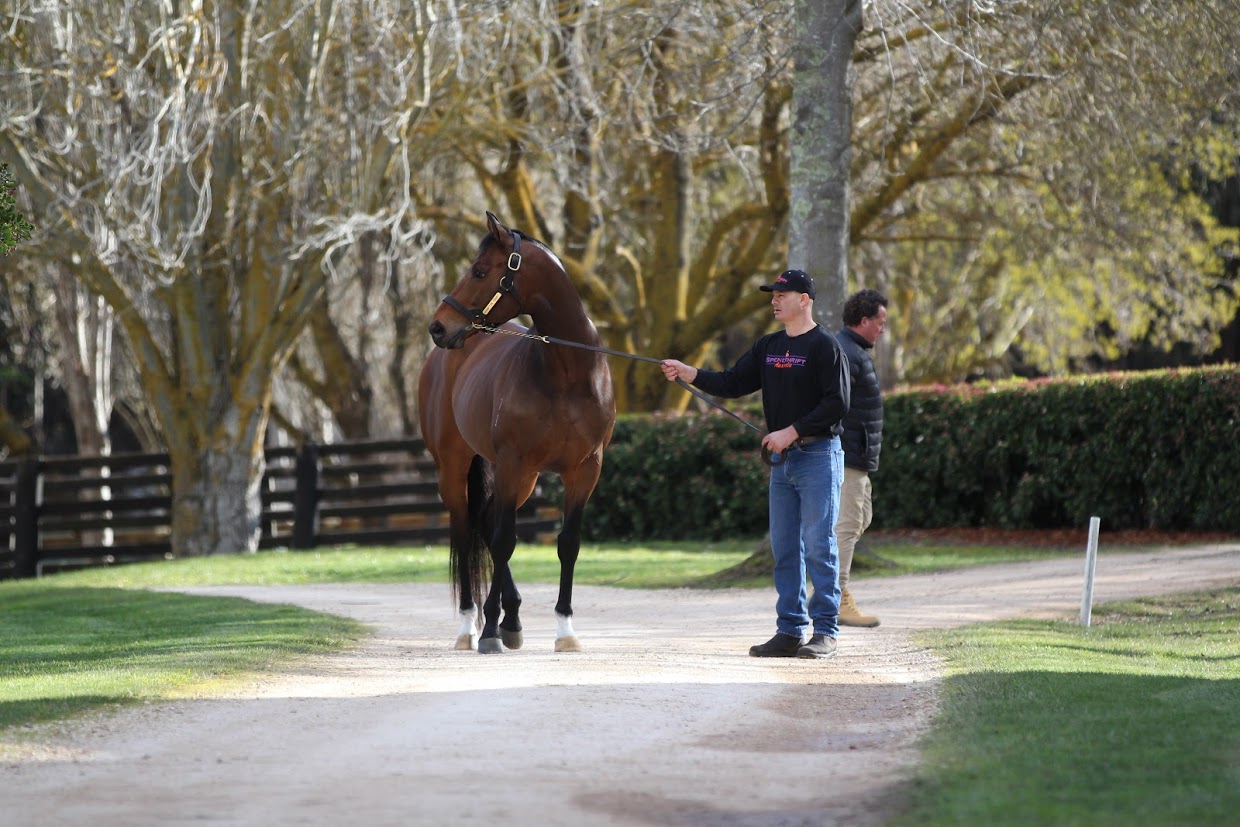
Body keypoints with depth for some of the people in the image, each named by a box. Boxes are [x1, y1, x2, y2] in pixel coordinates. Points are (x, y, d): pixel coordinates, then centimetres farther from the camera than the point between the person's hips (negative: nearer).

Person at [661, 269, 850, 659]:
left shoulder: (824, 346, -9)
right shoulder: (768, 347, 14)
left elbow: (837, 404, -15)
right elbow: (733, 384, 11)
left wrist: (791, 432, -18)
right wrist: (686, 373, -2)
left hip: (819, 455, -7)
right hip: (783, 459, 8)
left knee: (819, 546, -5)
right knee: (784, 548, 8)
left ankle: (825, 631, -2)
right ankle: (791, 630, 12)